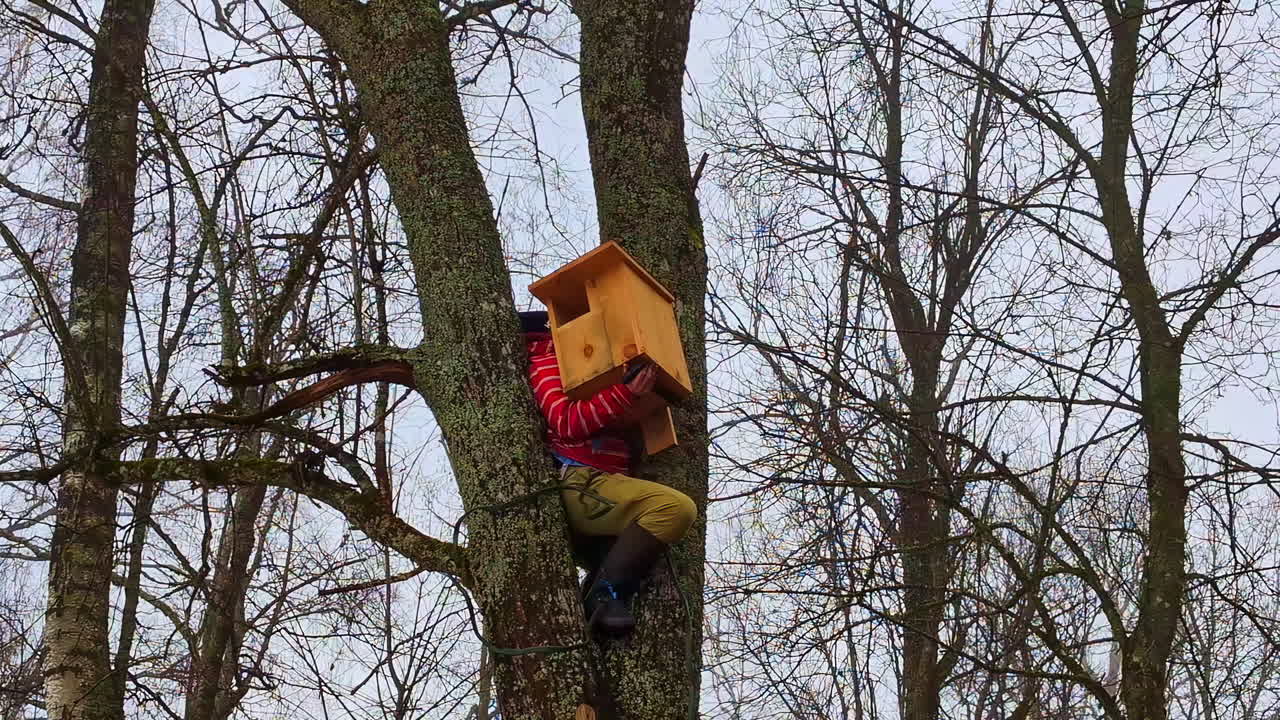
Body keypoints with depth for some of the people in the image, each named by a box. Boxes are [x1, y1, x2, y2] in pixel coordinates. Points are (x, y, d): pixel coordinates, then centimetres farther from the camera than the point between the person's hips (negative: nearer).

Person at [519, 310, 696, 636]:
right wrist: (627, 392, -23)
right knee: (676, 507, -27)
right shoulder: (547, 364, 1)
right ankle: (605, 596, -28)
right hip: (576, 483, -10)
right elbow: (567, 423, -15)